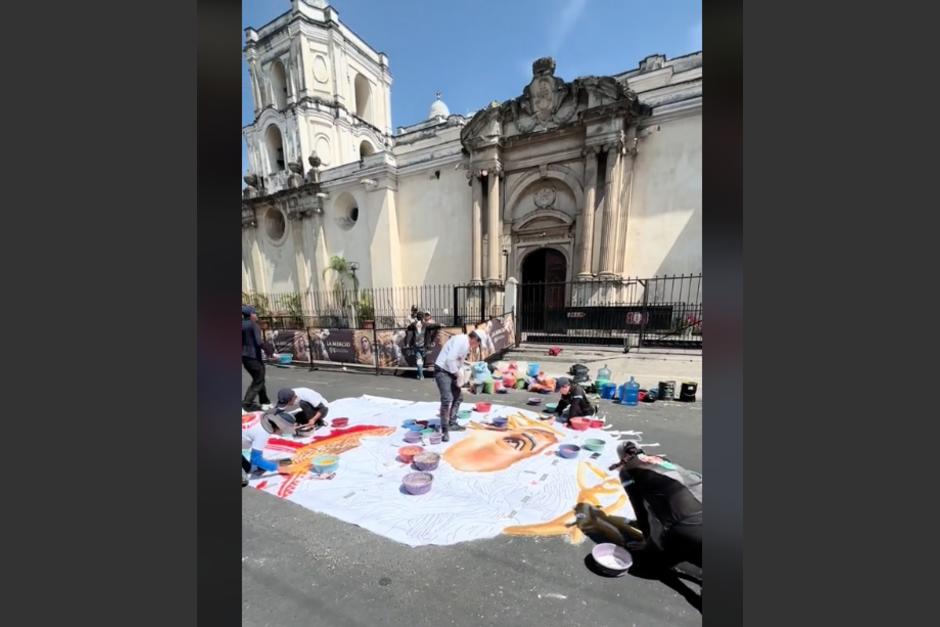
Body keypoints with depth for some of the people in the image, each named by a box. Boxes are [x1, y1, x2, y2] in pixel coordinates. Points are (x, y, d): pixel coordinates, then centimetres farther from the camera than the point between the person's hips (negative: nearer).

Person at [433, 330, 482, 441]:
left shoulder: (466, 344, 10)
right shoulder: (460, 340, -21)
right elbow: (450, 360, -28)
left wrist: (460, 374, 4)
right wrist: (458, 374, -17)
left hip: (451, 372, 11)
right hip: (442, 371, -11)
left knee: (458, 397, 16)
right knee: (447, 399, -17)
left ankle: (452, 423, 28)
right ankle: (444, 430, -6)